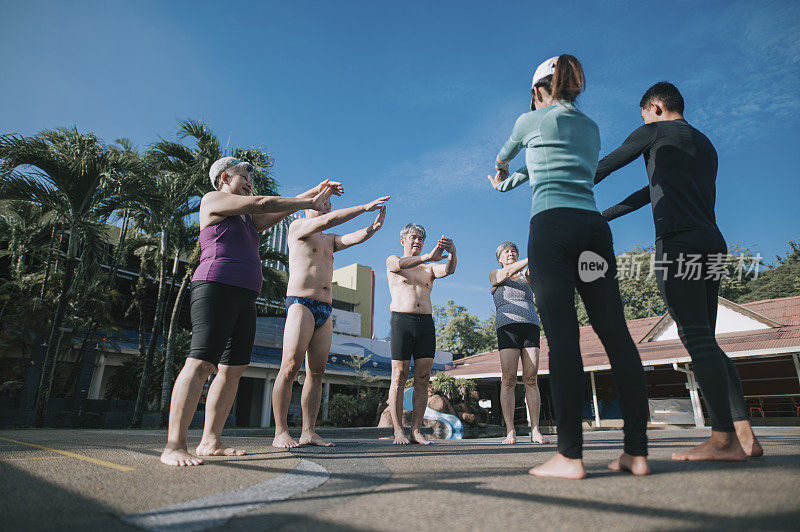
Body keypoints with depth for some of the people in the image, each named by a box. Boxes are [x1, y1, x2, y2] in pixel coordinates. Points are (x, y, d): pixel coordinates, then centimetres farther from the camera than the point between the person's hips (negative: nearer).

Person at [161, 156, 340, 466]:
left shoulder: (247, 218, 28)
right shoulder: (213, 200, 4)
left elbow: (278, 212, 22)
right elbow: (264, 203, -4)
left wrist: (313, 193, 14)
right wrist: (310, 204, 2)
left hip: (244, 297, 9)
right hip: (216, 287, -9)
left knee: (233, 369, 2)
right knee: (202, 363, -17)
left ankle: (210, 441, 6)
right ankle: (174, 446, -17)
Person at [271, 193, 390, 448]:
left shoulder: (329, 240, 24)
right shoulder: (297, 227, 3)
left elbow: (353, 238, 9)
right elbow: (328, 221, -12)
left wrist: (374, 227, -10)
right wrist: (365, 207, -9)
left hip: (325, 311, 7)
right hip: (300, 303, -7)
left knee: (317, 372, 2)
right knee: (290, 367, -11)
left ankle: (309, 432, 6)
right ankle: (281, 433, -6)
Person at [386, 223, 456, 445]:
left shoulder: (429, 268, 22)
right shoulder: (392, 260, 13)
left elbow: (448, 270, -1)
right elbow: (400, 264, -13)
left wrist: (452, 253, -23)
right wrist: (428, 256, -26)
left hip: (426, 323, 4)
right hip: (401, 320, -3)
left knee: (422, 379, -1)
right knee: (399, 378, -5)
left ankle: (416, 431, 5)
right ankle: (398, 432, 1)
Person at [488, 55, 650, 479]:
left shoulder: (531, 120, 11)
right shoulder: (591, 129, 26)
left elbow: (504, 155, 31)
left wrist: (501, 170, 56)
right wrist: (513, 181, 55)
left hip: (552, 224, -5)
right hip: (594, 225, 6)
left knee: (562, 336, -12)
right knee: (616, 334, 0)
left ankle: (570, 455, -11)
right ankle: (637, 451, 2)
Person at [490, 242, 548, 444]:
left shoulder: (525, 275, 22)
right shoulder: (495, 274, 14)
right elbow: (508, 273, -8)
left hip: (531, 325, 3)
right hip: (507, 326, -3)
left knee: (531, 379, -4)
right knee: (509, 379, -9)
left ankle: (535, 431, -3)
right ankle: (510, 431, -7)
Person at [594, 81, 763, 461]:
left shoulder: (656, 131, 5)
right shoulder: (706, 145, 28)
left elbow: (605, 166, 13)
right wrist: (605, 215, 36)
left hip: (679, 242, -8)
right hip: (712, 244, 8)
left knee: (697, 339, -12)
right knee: (705, 342, 7)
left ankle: (723, 440, -13)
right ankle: (745, 435, 4)